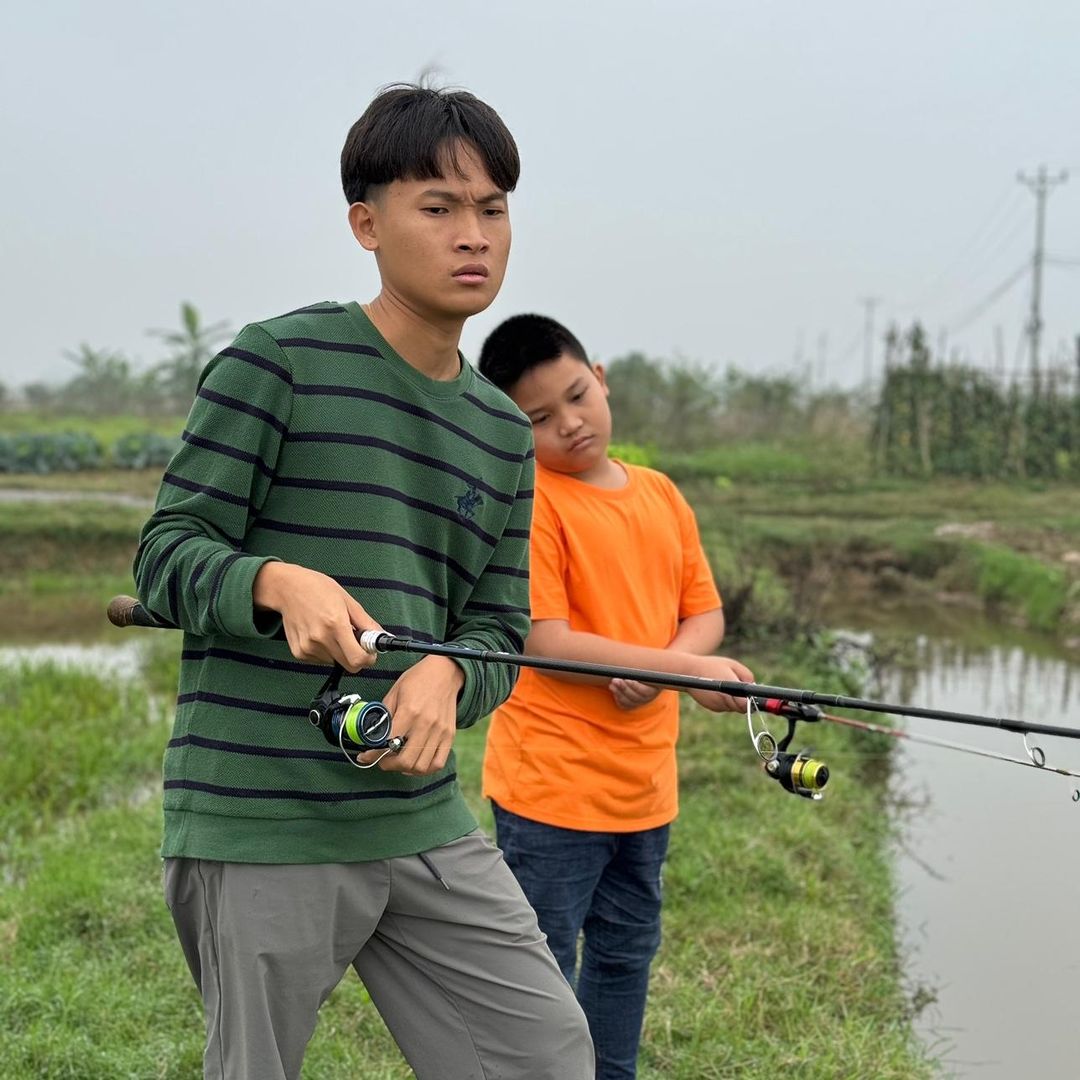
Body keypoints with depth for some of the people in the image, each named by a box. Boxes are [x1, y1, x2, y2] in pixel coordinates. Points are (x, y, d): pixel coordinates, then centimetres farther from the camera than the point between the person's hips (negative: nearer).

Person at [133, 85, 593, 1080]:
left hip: (424, 819, 6)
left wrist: (446, 675, -11)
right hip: (259, 831, -6)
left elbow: (500, 630, 12)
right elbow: (166, 555, -6)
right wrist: (280, 582, -27)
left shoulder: (502, 431, 14)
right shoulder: (278, 360, -6)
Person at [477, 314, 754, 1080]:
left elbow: (705, 615, 10)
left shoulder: (661, 495, 8)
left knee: (625, 956, 19)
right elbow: (547, 643, -19)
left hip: (645, 781, 7)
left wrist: (656, 670, -13)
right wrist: (686, 669, -23)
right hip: (554, 785, -7)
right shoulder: (530, 501, -13)